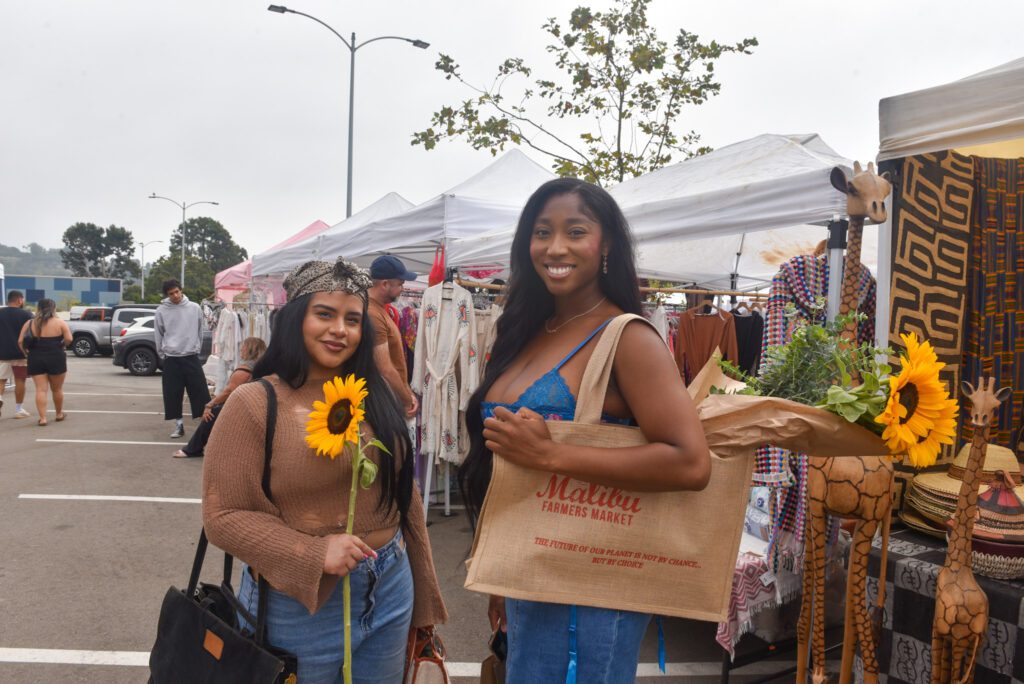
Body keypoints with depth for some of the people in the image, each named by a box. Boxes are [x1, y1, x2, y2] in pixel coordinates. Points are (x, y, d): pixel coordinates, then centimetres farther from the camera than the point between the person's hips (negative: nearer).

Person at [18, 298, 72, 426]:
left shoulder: (29, 323, 5)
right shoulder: (60, 323, -4)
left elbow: (20, 341, 0)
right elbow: (68, 340, -12)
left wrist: (26, 353, 13)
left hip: (35, 359, 2)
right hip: (55, 358, -2)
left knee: (41, 389, 2)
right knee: (57, 389, 13)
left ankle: (42, 418, -4)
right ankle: (59, 414, 26)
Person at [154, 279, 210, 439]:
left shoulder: (194, 308, 0)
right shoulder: (161, 310, -1)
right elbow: (158, 335, 7)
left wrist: (196, 349, 9)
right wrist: (163, 354, 8)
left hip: (191, 357, 0)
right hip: (171, 359, 0)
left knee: (200, 391, -1)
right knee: (172, 394, 3)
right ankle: (179, 425, 14)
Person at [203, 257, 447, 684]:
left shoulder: (375, 398, 3)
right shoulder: (253, 404, -12)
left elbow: (403, 494, 8)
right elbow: (223, 516, -13)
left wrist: (422, 594, 12)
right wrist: (314, 553, -24)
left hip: (390, 592, 5)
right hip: (301, 605, -4)